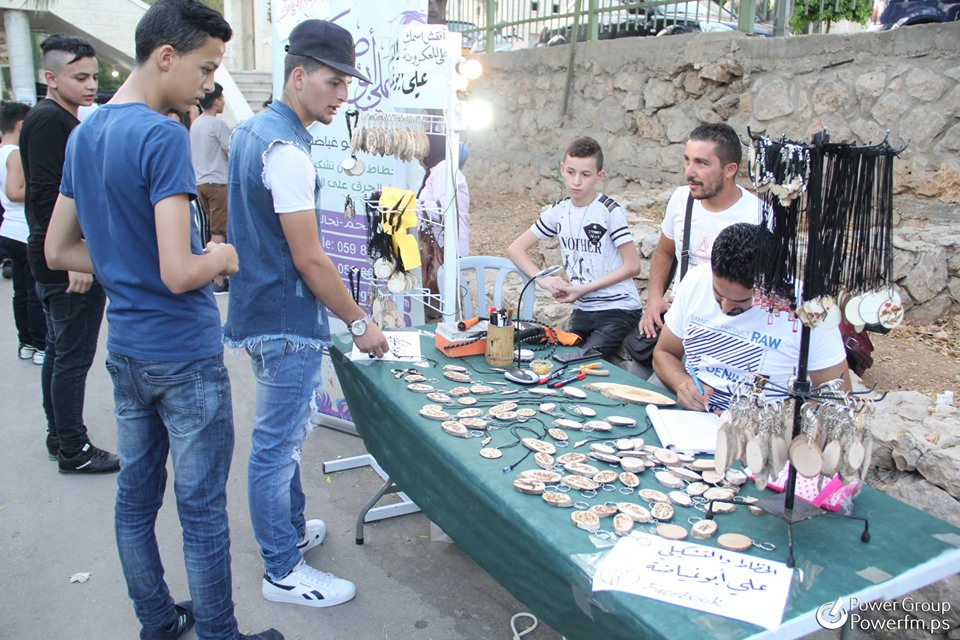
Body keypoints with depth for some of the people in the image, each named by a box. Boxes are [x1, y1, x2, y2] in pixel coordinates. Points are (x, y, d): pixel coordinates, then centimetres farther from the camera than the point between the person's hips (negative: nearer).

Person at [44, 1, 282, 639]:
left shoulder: (84, 134, 8)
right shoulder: (163, 136, -19)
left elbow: (58, 250, 14)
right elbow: (179, 273, -25)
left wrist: (127, 263, 9)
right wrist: (221, 257, -6)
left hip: (125, 350, 9)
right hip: (185, 354, -8)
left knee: (136, 496, 18)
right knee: (202, 510, 4)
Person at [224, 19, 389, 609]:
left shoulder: (253, 131, 11)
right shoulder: (286, 151, -21)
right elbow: (309, 259, -22)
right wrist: (359, 322, -12)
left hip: (262, 312, 10)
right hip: (287, 323, -10)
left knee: (285, 437, 22)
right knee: (277, 446, 2)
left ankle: (291, 531, 40)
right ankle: (282, 572, 17)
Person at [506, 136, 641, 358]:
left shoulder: (609, 211, -12)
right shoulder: (558, 212, 2)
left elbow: (632, 265, -13)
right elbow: (515, 249, 4)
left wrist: (583, 288, -17)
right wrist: (544, 279, -13)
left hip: (618, 309, -5)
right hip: (582, 310, 5)